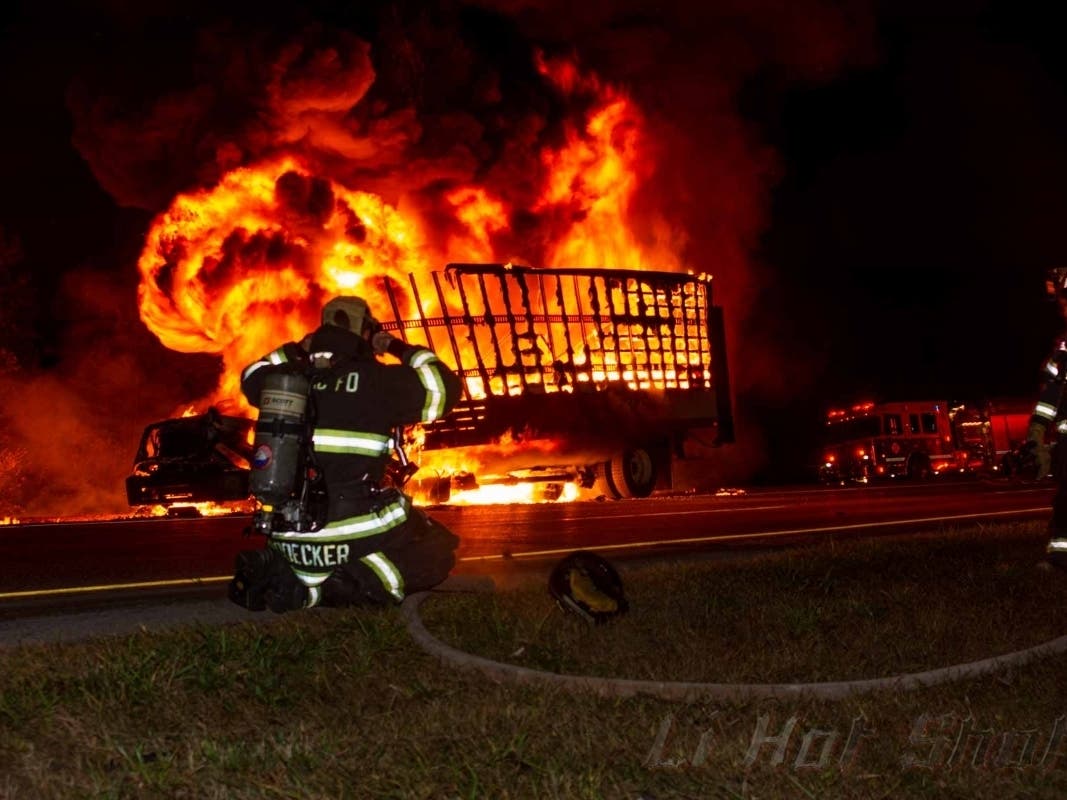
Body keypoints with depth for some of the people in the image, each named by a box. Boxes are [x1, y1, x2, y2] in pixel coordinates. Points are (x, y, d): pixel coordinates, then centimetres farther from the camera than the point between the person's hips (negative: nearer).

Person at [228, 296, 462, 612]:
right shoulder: (376, 380, -6)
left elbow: (252, 377, 29)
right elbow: (445, 389, 1)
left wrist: (296, 349, 31)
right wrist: (405, 349, 11)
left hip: (291, 533, 6)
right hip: (356, 532, -6)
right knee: (437, 553, 11)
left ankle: (308, 583, 0)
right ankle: (364, 581, -13)